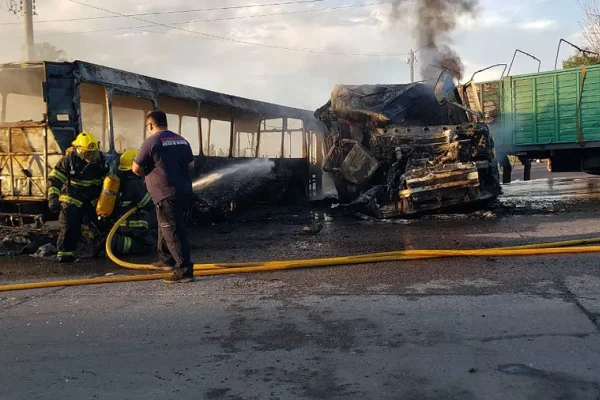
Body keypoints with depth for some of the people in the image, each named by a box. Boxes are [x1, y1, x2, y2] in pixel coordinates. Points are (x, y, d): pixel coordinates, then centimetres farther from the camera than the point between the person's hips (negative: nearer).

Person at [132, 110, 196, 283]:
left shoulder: (151, 141, -9)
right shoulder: (182, 140, 12)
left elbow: (136, 168, -4)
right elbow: (191, 164, 21)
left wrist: (148, 174, 15)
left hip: (167, 195, -8)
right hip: (185, 192, 8)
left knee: (173, 233, -6)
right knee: (166, 227, 24)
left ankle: (184, 271, -8)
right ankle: (166, 259, 36)